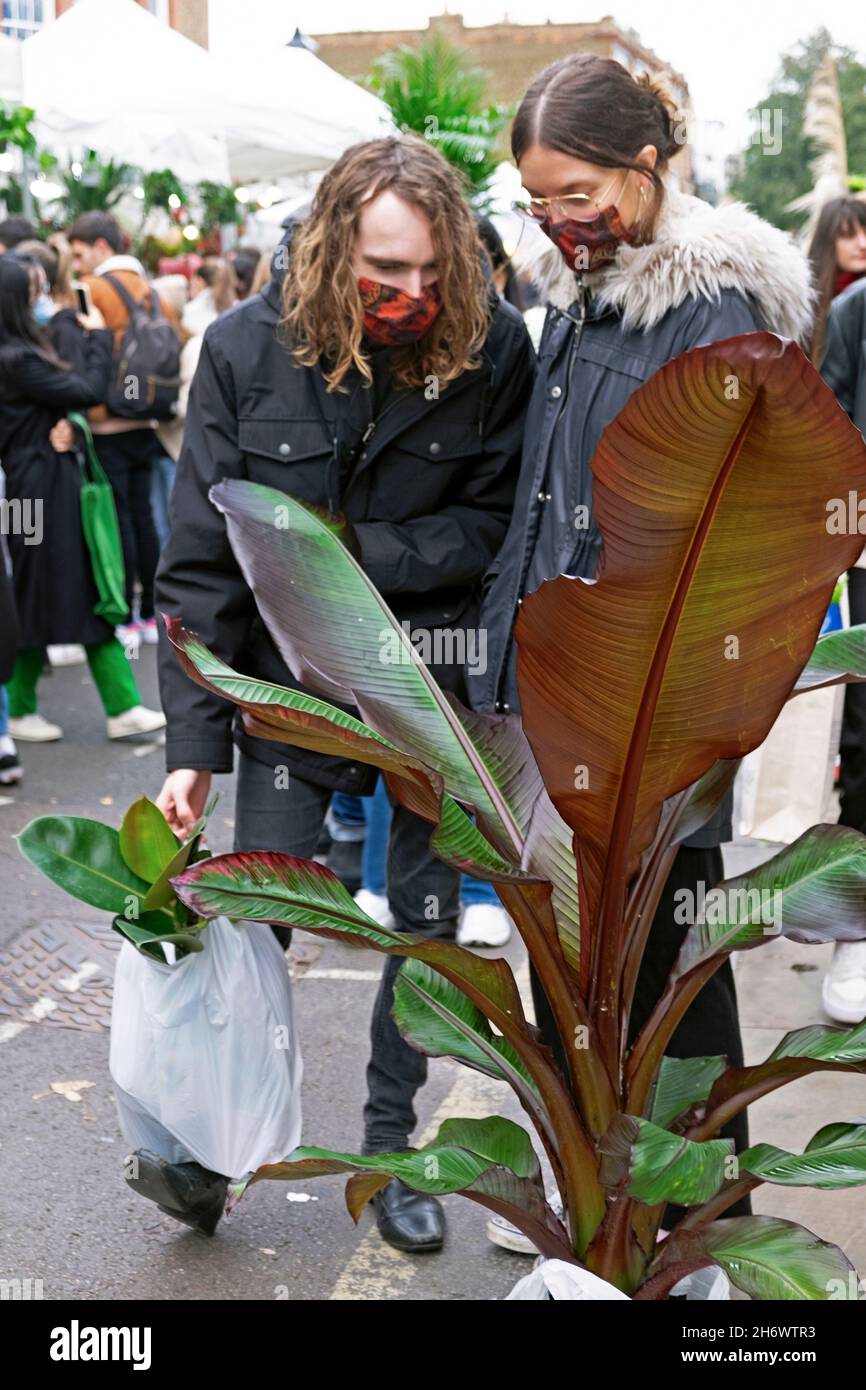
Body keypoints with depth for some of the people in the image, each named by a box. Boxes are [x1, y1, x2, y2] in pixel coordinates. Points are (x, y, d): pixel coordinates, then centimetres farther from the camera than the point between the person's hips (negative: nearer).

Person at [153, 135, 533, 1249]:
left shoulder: (492, 345, -12)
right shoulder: (247, 346, -12)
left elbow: (496, 519, -5)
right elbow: (200, 560, -10)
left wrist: (352, 555, -20)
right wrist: (191, 744, -13)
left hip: (436, 687, 1)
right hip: (293, 684, -1)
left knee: (428, 921, 10)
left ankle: (389, 1143, 30)